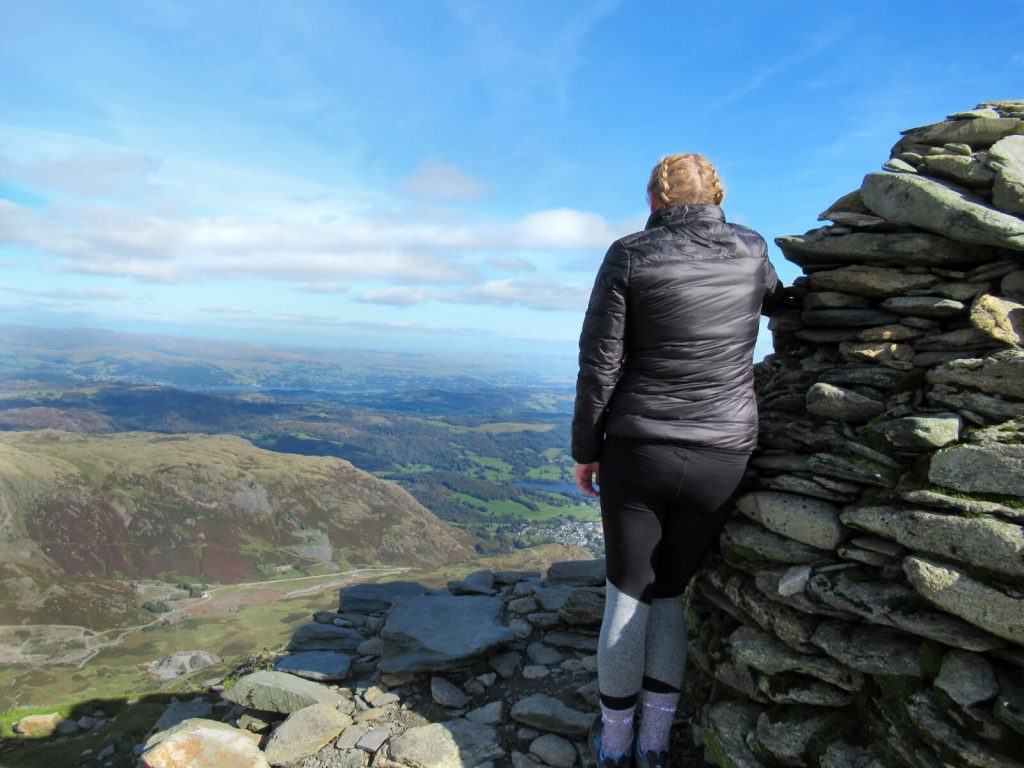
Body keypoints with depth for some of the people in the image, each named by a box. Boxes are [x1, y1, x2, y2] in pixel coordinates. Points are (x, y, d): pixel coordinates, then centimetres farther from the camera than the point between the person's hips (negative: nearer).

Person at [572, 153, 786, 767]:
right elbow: (777, 302, 26)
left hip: (638, 451, -2)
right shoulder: (752, 251, 3)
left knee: (627, 596, 13)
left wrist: (586, 449, 2)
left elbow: (601, 364, -7)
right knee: (670, 594, 18)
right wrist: (796, 292, 49)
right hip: (723, 457, 3)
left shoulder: (629, 256, -5)